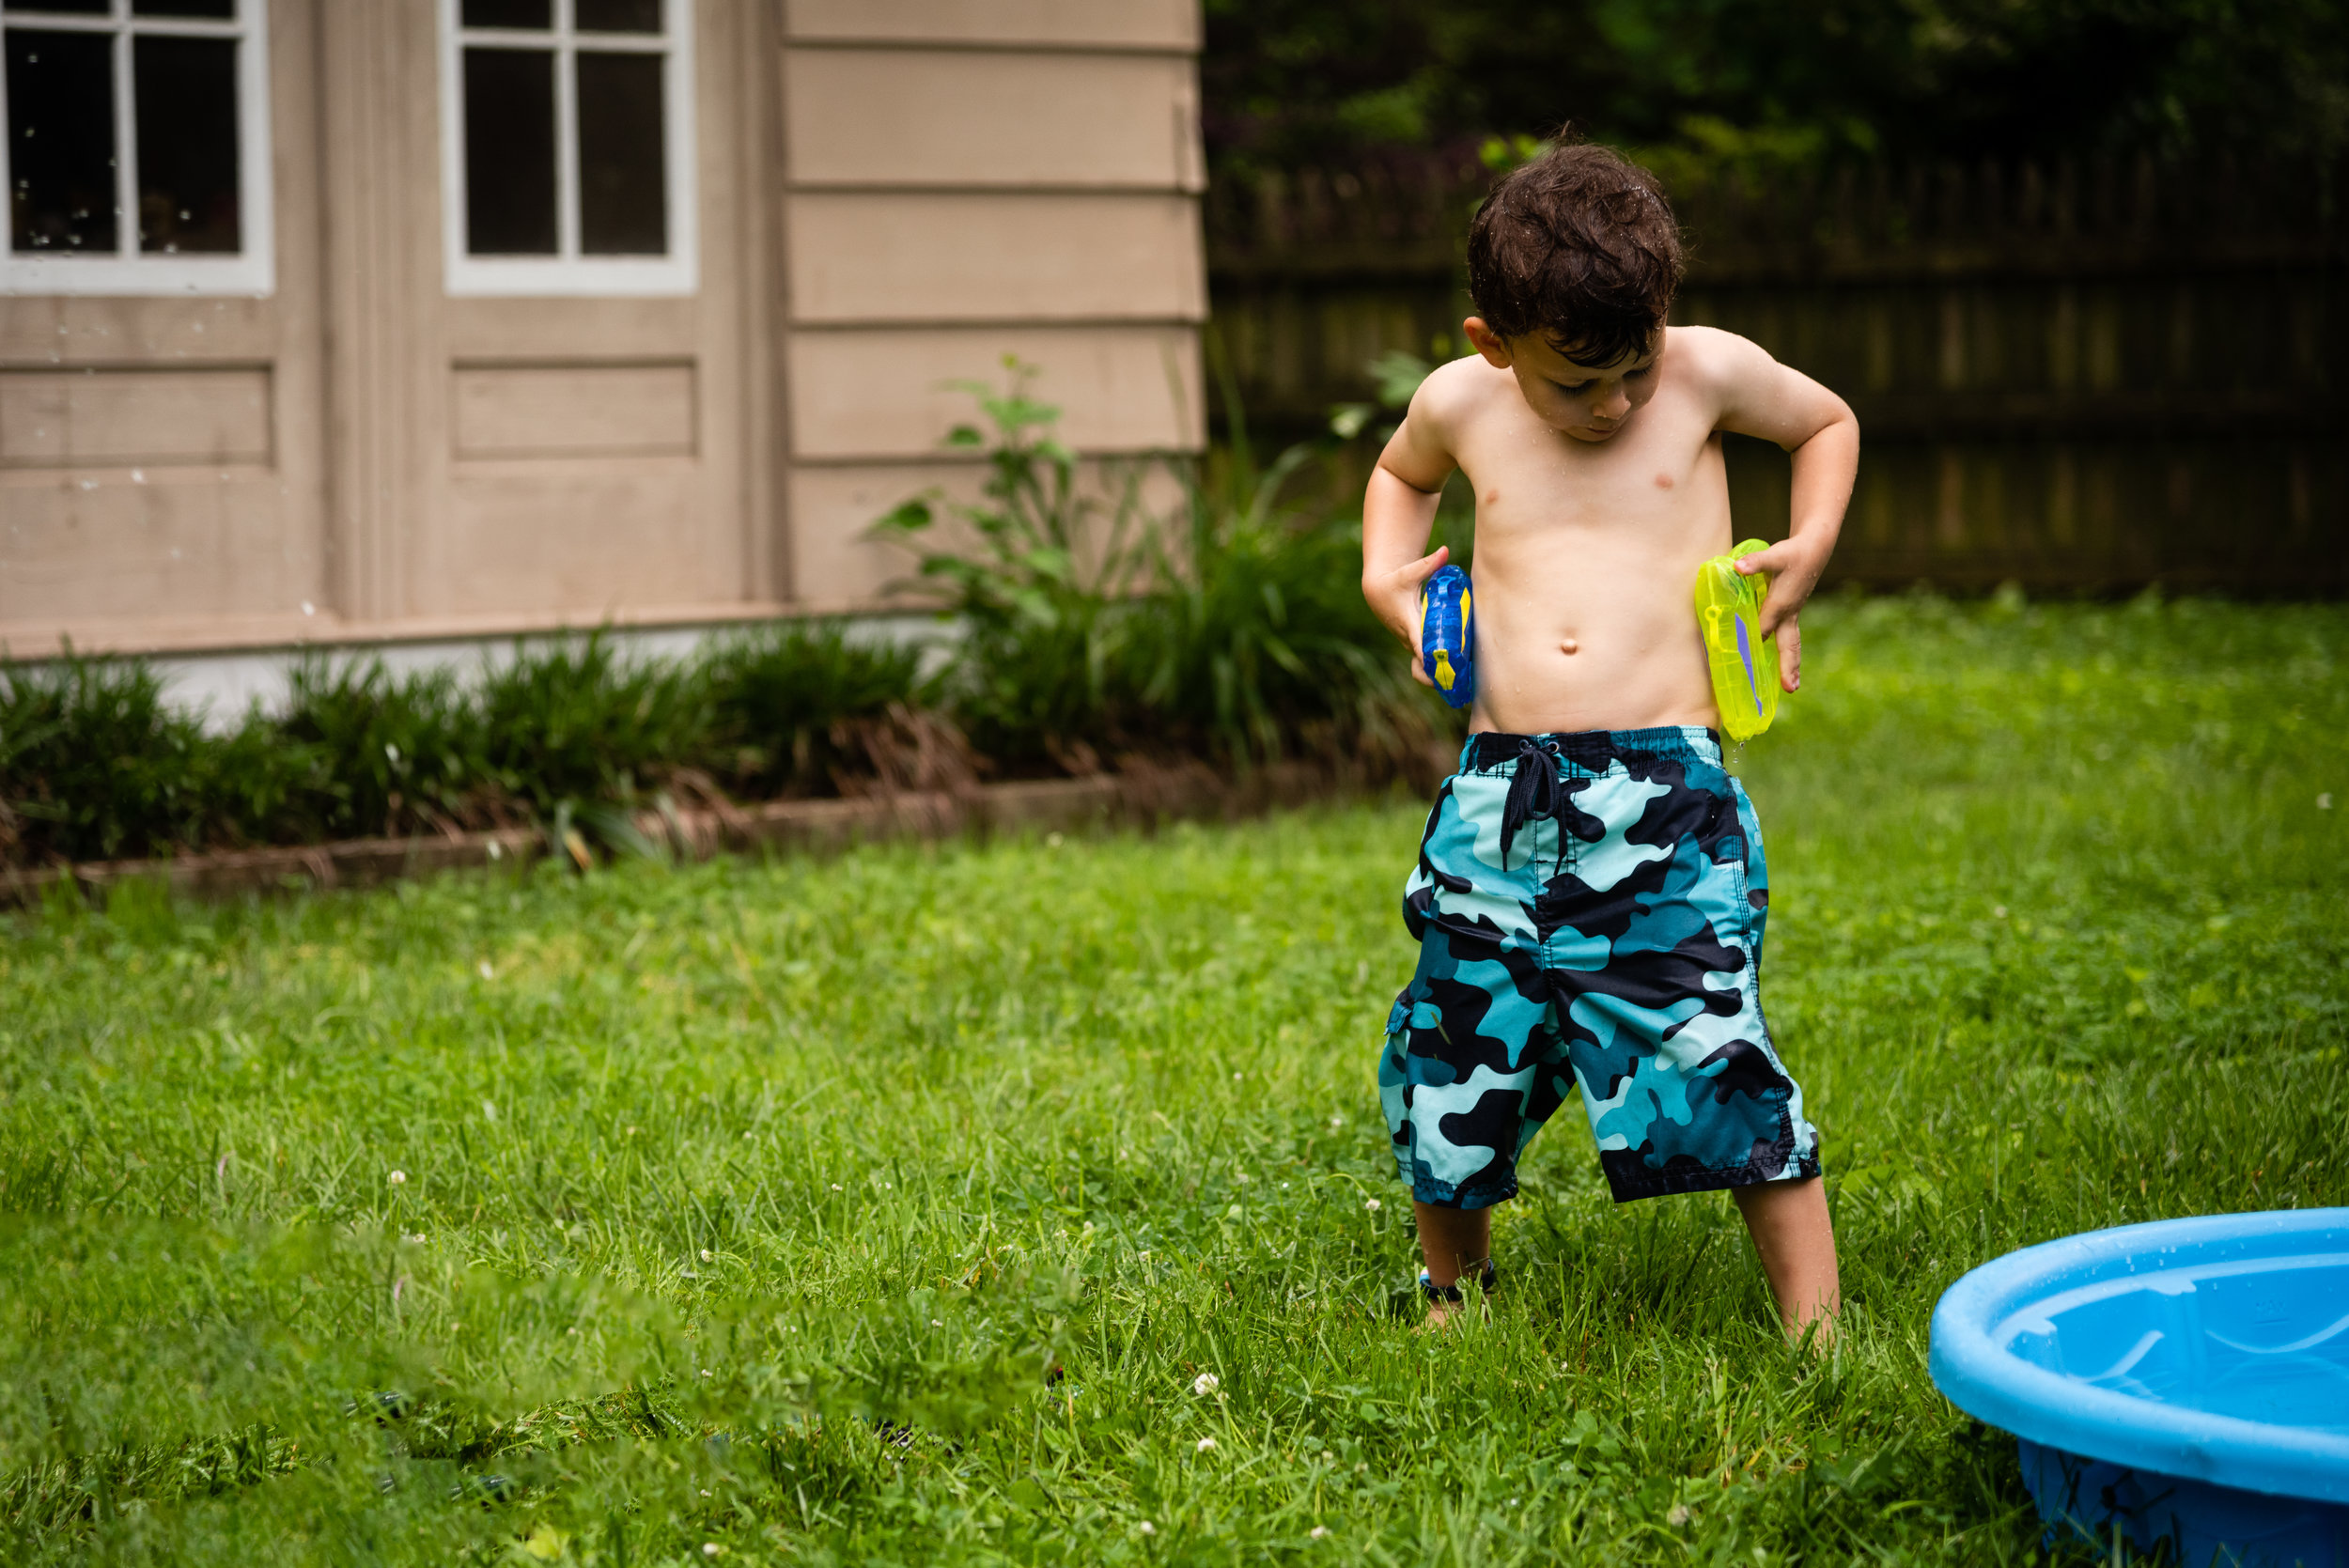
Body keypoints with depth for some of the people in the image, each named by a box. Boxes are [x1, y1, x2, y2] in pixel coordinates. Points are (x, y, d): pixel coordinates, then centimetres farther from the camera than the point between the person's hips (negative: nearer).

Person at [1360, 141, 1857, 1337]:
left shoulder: (1709, 375, 2)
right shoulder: (1460, 404, 7)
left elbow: (1829, 424, 22)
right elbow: (1399, 474, 31)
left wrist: (1806, 552, 6)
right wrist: (1386, 577, 13)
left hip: (1663, 796, -2)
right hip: (1500, 799, 3)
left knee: (1718, 1062, -13)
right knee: (1453, 1069, 8)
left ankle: (1817, 1333, -3)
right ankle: (1449, 1289, 36)